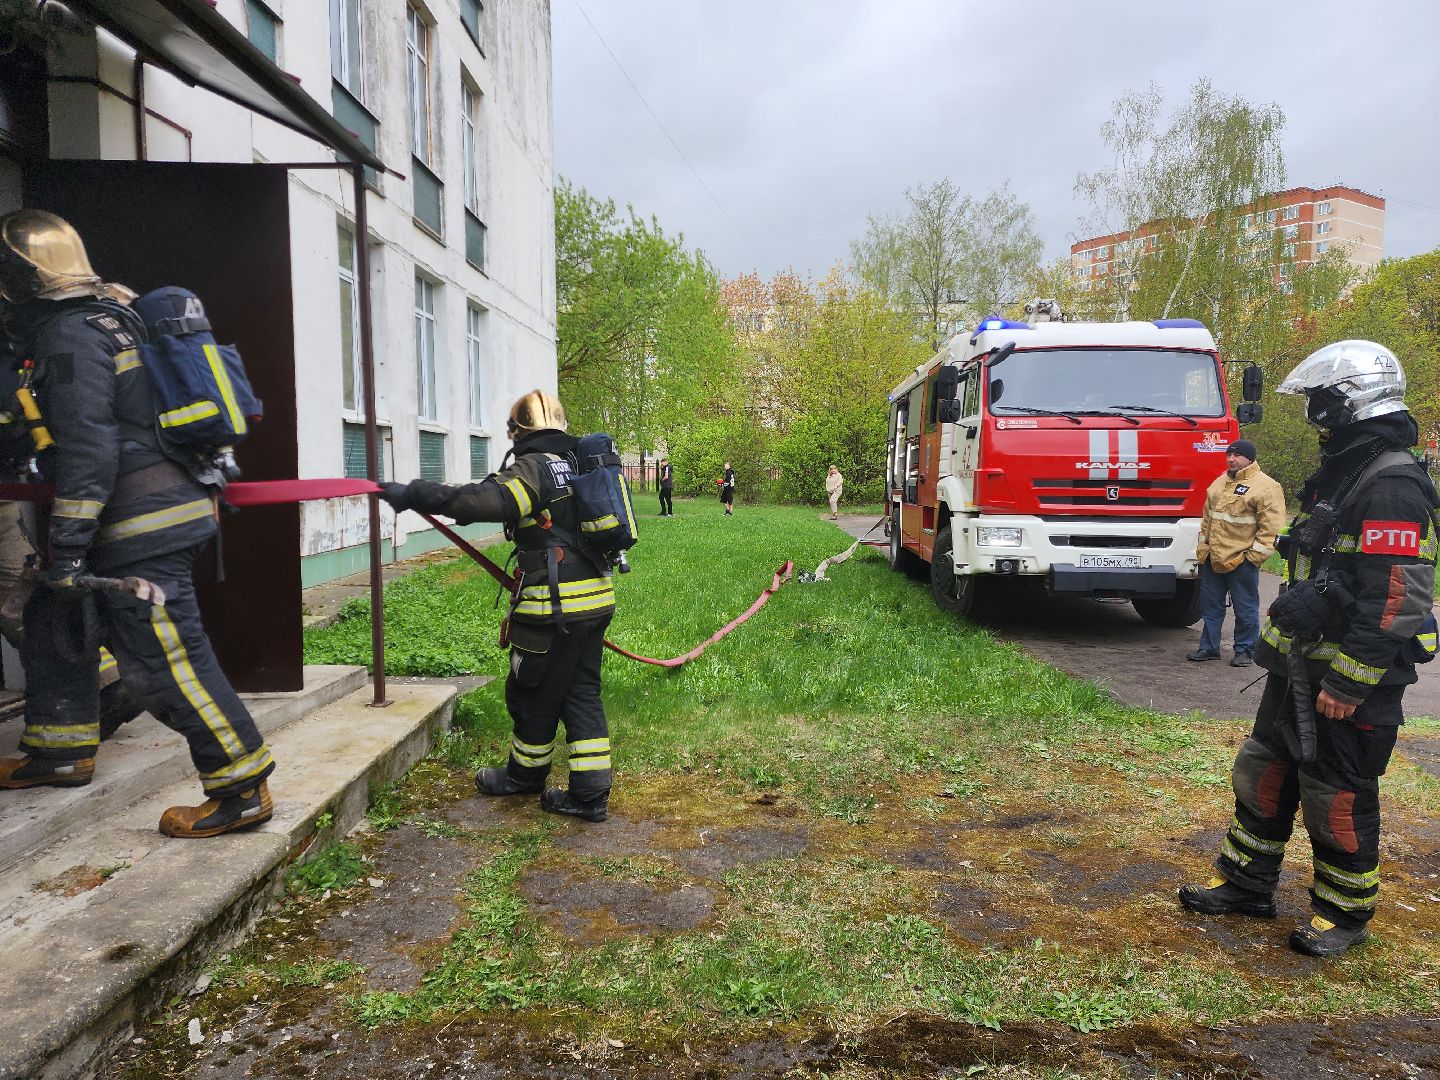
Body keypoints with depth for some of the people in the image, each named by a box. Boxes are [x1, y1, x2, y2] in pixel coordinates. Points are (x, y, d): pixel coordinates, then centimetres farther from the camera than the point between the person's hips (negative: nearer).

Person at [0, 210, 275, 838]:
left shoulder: (71, 334, -13)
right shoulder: (103, 317, 18)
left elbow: (87, 445, -21)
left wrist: (67, 540, -20)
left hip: (142, 527, -11)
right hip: (134, 521, 11)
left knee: (162, 658, -10)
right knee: (52, 623, 22)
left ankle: (242, 791, -4)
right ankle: (60, 753, 36)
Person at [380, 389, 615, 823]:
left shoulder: (532, 469, -12)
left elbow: (483, 500, -30)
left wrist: (413, 495, -26)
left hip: (554, 608, -8)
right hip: (596, 599, 8)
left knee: (532, 694, 12)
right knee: (581, 693, 12)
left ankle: (526, 774, 34)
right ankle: (591, 794, 14)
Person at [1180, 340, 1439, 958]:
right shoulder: (1339, 475, 13)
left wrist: (1347, 684, -24)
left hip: (1350, 681, -10)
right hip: (1300, 668, 10)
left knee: (1338, 799, 4)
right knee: (1264, 774, 16)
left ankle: (1344, 914, 23)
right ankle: (1246, 884, 30)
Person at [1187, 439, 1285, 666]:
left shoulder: (1265, 487, -9)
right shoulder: (1219, 483, 14)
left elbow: (1271, 527, -13)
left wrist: (1254, 554, -15)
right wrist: (1203, 545, 15)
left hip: (1241, 562, -7)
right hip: (1212, 559, 7)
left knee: (1245, 609, 4)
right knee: (1211, 606, 13)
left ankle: (1245, 650, 17)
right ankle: (1209, 647, 23)